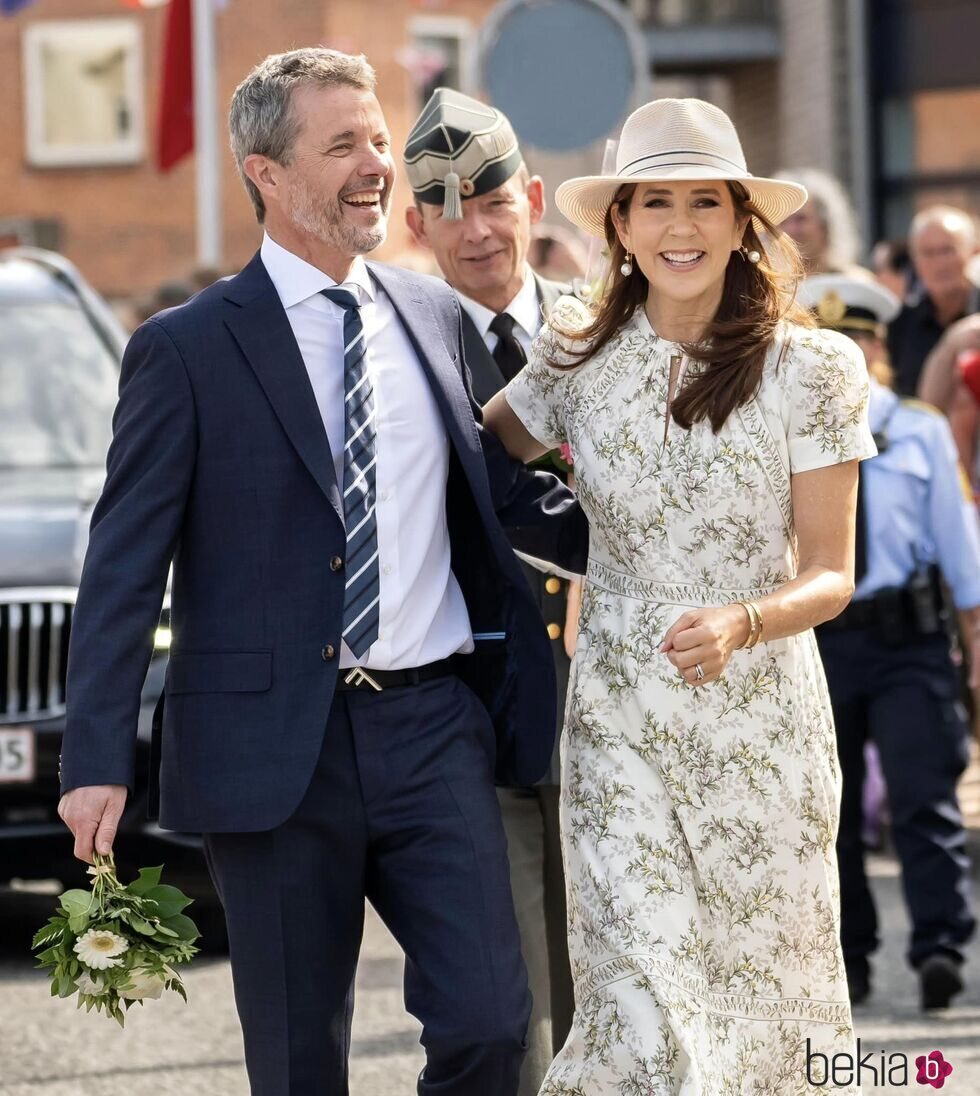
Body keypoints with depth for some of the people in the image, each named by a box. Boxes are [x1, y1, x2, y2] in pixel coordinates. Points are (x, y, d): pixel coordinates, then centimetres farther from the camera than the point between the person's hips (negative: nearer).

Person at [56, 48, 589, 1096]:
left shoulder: (433, 316, 10)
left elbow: (499, 487, 19)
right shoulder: (186, 350, -4)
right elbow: (125, 564, -5)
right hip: (275, 745, -3)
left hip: (433, 726, 3)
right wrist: (97, 762, -12)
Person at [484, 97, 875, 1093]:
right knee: (647, 1001, -10)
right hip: (618, 725, 0)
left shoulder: (808, 369, -5)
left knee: (758, 995, 7)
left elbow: (829, 573, -6)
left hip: (763, 722, 0)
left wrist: (739, 624, -24)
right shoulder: (576, 360, 0)